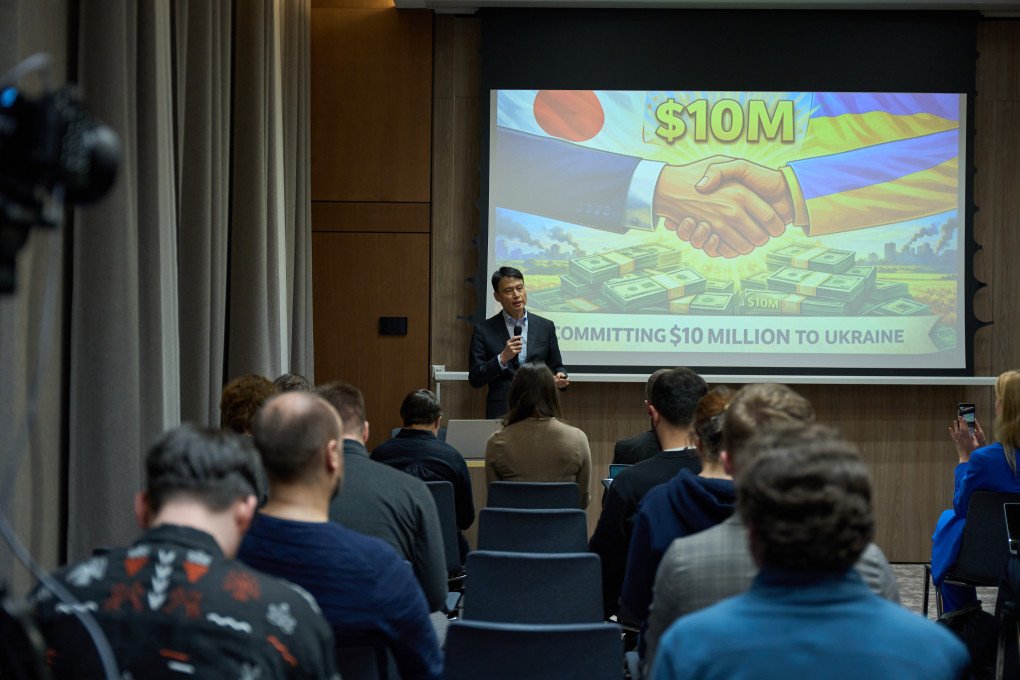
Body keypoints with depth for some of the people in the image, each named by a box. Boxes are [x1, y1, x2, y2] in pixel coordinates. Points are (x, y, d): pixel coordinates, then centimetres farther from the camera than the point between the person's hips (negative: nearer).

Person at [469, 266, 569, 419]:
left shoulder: (545, 327, 7)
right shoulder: (484, 330, 1)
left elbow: (556, 366, 14)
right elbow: (475, 380, -3)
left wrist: (560, 377, -8)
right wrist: (503, 358, -15)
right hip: (501, 414, -2)